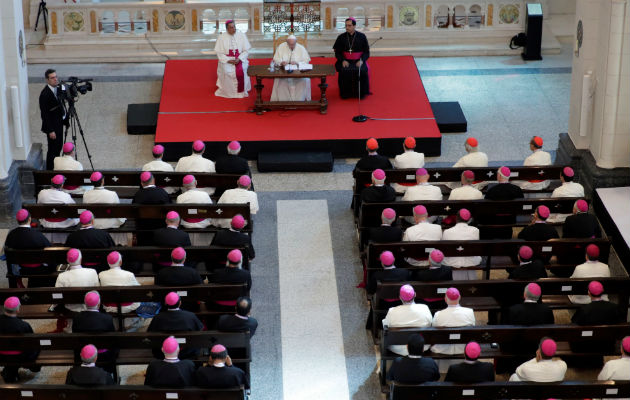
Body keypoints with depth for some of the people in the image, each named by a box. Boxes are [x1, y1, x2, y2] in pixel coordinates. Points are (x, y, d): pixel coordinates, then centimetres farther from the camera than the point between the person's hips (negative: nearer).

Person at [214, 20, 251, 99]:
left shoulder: (241, 35, 2)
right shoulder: (221, 37, 0)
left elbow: (246, 50, 1)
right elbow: (219, 53, -2)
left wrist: (239, 59, -16)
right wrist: (228, 60, -17)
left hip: (240, 59, 1)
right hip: (226, 60, 0)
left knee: (241, 70, -30)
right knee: (226, 71, -31)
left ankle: (241, 91, -14)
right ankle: (228, 92, -15)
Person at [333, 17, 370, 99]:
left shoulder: (362, 37, 2)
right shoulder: (341, 37, 6)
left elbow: (366, 52, 4)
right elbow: (337, 52, 9)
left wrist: (361, 60, -15)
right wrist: (343, 60, -11)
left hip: (358, 61, -1)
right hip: (345, 61, 1)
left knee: (362, 71, -31)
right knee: (344, 71, -31)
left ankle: (361, 94, -14)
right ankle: (345, 93, -17)